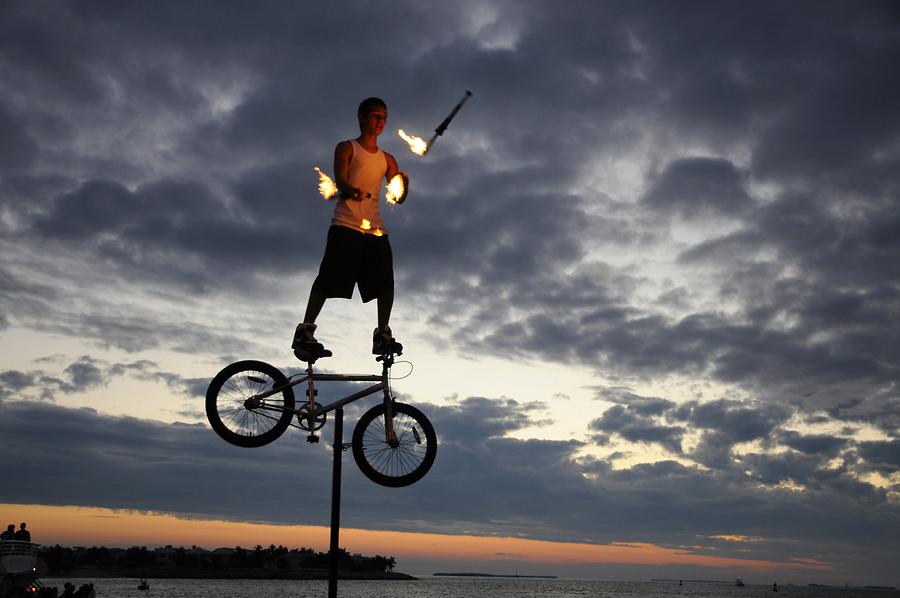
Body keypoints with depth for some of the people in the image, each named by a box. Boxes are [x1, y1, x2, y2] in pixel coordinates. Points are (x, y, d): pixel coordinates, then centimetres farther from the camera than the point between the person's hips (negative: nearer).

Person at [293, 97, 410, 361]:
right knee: (329, 279, -12)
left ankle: (382, 335, 2)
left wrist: (404, 183, -10)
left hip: (375, 229, 5)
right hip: (346, 225, -5)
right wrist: (354, 191, -29)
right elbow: (341, 181, -6)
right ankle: (305, 333, -11)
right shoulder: (347, 148, 10)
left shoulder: (387, 159, 23)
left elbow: (399, 198, 13)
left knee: (385, 281, -5)